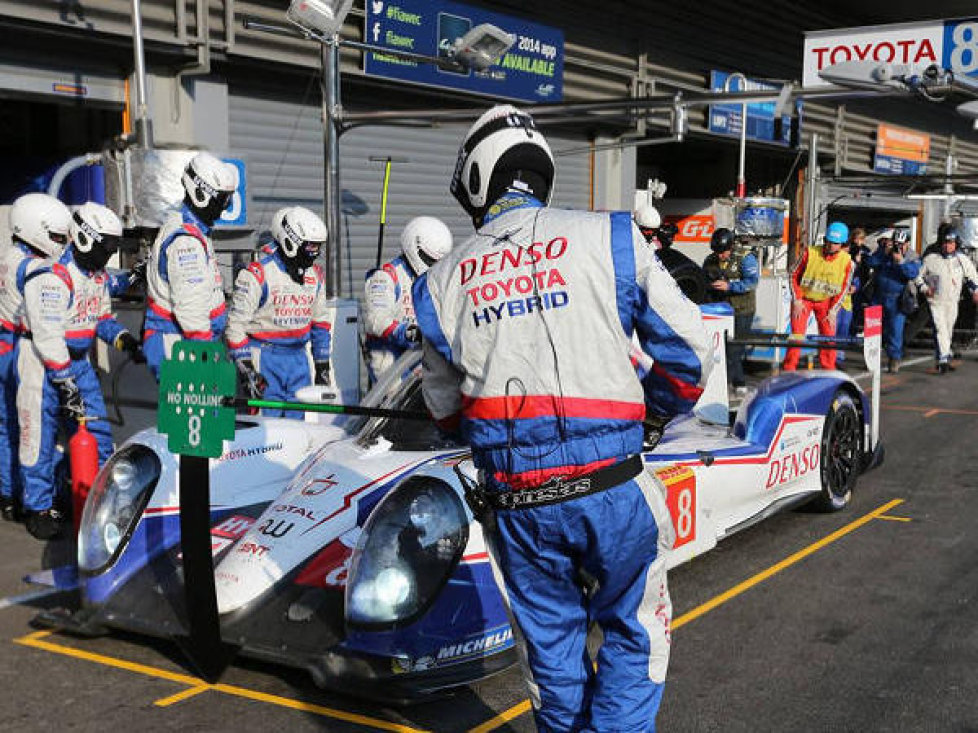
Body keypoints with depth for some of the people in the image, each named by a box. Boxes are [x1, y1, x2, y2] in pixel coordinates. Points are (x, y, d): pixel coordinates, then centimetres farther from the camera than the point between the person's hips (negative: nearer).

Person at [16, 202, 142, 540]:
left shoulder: (98, 275, 7)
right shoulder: (52, 277, -22)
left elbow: (102, 317, 19)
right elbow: (47, 335, -25)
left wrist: (122, 338, -1)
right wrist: (65, 382, -24)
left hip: (78, 361, 8)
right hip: (43, 363, -8)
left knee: (97, 431, 10)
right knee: (41, 437, -1)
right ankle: (39, 508, 11)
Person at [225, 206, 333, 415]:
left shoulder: (316, 276, 9)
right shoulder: (258, 274, -12)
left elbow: (320, 322, 19)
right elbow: (236, 323, -10)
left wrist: (322, 367, 17)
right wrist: (247, 370, -15)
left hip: (297, 356, 6)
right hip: (264, 356, -6)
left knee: (296, 418, 6)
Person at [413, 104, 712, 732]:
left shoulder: (441, 281, 8)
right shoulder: (611, 238, 0)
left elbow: (446, 408, 16)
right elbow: (689, 350, 1)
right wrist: (654, 413, 20)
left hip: (513, 498, 3)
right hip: (609, 485, -2)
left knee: (550, 639, 22)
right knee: (637, 632, 17)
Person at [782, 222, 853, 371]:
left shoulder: (846, 262, -14)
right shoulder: (810, 253, -19)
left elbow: (843, 288, -3)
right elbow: (794, 276, -7)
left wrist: (833, 310, -9)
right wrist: (796, 301, -12)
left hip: (826, 301, 2)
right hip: (803, 299, -2)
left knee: (829, 335, 1)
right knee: (797, 334, -8)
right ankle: (789, 369, 2)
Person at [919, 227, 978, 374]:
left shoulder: (963, 260, 3)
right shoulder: (931, 259, -6)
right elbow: (918, 275, 4)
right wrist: (925, 288, -9)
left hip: (952, 302, 4)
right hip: (935, 301, -4)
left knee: (948, 332, 11)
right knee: (940, 329, -17)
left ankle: (943, 360, 23)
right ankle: (943, 361, -19)